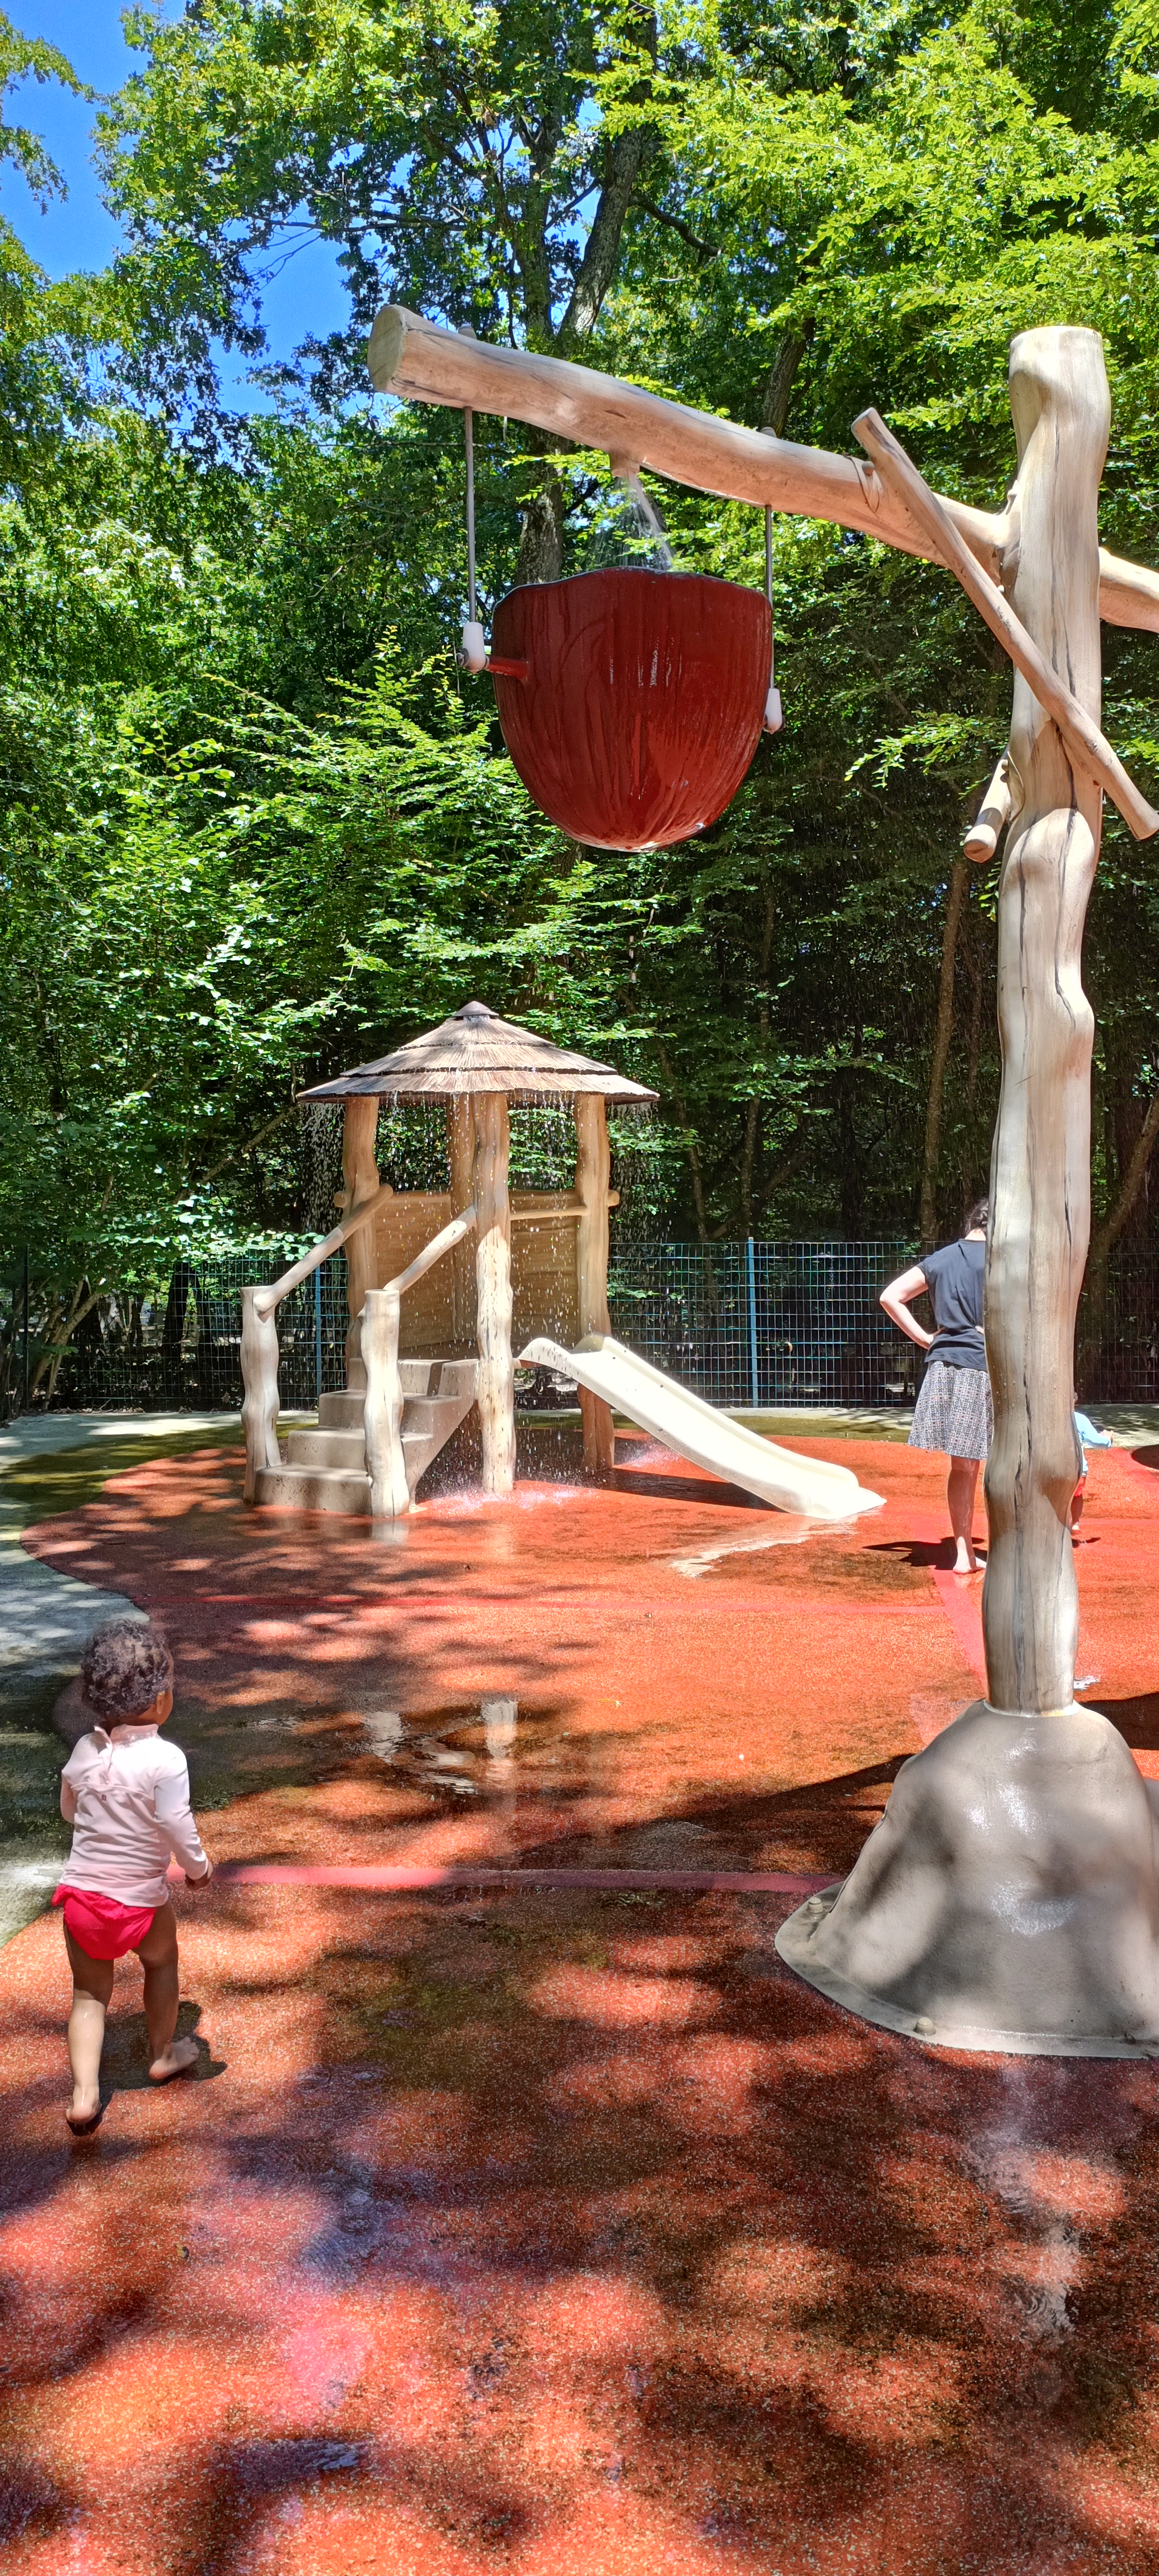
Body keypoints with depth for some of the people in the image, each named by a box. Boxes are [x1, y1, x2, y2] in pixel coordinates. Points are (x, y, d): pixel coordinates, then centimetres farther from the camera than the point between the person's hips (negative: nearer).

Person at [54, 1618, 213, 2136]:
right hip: (140, 1899, -3)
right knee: (161, 1963, 25)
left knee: (89, 1993, 15)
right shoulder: (164, 1759, -22)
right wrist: (199, 1868, -1)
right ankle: (163, 2054, 41)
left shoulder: (85, 1749, -4)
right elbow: (178, 1829, -19)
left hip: (81, 1892, 3)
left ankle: (85, 2095, 3)